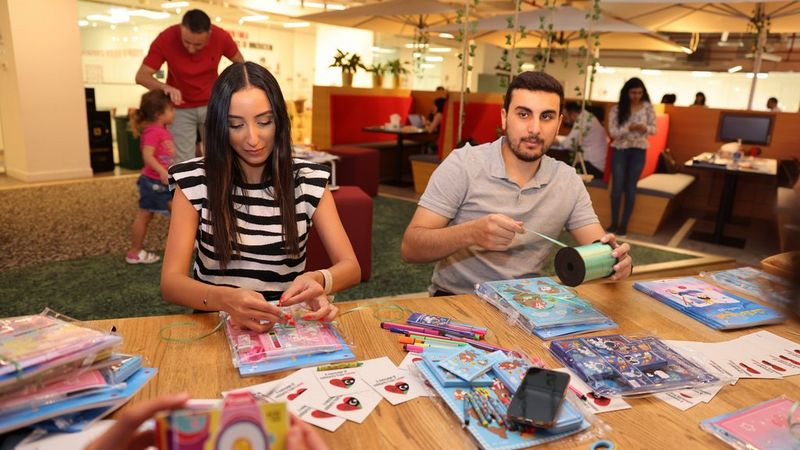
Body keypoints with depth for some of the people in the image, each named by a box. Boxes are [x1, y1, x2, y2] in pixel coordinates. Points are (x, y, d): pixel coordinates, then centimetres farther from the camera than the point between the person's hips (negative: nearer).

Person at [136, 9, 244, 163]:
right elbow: (141, 76, -21)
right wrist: (165, 87, -41)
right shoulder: (166, 39, -22)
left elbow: (239, 63, 1)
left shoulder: (221, 37, -19)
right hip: (180, 108, -1)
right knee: (182, 162, -5)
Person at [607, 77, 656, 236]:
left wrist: (645, 128, -19)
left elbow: (654, 129, 3)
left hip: (639, 151, 1)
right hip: (620, 150, -1)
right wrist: (629, 128, -25)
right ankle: (614, 222, 11)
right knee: (617, 187, -1)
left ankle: (624, 224, 11)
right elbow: (612, 131, -11)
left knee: (630, 188, 4)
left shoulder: (648, 107, -1)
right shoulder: (617, 109, -5)